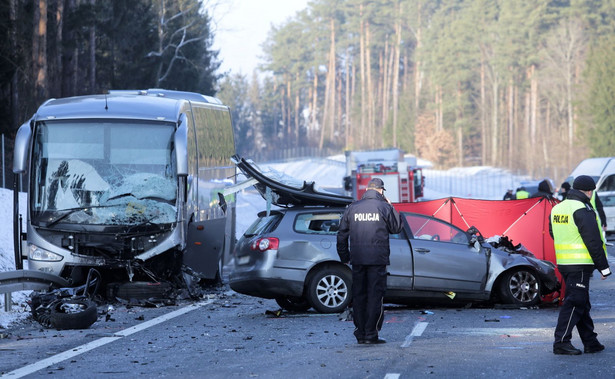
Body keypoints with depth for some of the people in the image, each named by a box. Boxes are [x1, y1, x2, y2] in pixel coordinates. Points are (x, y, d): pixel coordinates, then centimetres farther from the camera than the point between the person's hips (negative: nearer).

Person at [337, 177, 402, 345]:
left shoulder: (352, 207, 7)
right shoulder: (384, 207, -4)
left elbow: (342, 234, 10)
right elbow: (396, 228, 8)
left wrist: (344, 256, 19)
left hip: (357, 260, 3)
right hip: (378, 260, -3)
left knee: (359, 297, 9)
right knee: (375, 296, -1)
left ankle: (360, 334, 9)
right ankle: (371, 334, -6)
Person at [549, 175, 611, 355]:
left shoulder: (557, 209, 11)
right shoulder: (583, 210, -15)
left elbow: (553, 234, 22)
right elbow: (594, 242, -16)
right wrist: (603, 266, -11)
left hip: (563, 263, 9)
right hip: (580, 265, -9)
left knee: (582, 304, 14)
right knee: (574, 303, -6)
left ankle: (590, 342, 19)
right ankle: (561, 343, -7)